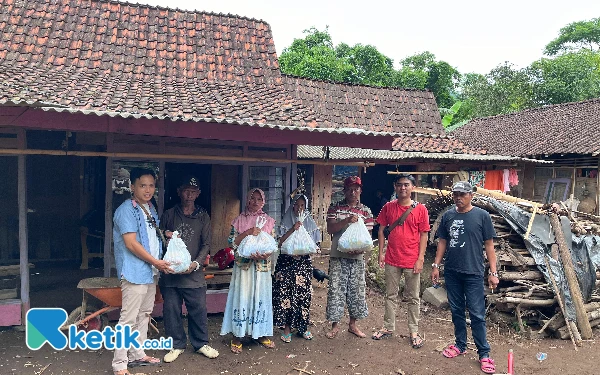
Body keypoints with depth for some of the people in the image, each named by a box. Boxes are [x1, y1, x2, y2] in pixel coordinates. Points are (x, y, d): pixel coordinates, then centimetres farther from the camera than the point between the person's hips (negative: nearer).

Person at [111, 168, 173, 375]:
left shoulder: (151, 209, 12)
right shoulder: (126, 209, -14)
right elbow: (131, 243, -19)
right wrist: (156, 262, -14)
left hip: (150, 271, 9)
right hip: (135, 272, -9)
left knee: (144, 315, 17)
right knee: (128, 319, -6)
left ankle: (137, 354, 29)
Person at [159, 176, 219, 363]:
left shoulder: (203, 216, 7)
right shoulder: (168, 215, 8)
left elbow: (206, 244, 3)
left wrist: (196, 263, -11)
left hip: (194, 272, -1)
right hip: (170, 272, 1)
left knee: (198, 309, 4)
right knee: (171, 309, 5)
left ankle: (201, 343, 21)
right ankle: (177, 345, 22)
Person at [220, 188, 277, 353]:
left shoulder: (269, 221, 8)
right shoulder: (239, 220, 3)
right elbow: (232, 242, -4)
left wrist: (266, 254, -14)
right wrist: (248, 233, -16)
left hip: (262, 265, 2)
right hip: (243, 265, -2)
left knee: (261, 297, 7)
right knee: (242, 297, -1)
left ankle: (260, 333, 20)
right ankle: (237, 336, 9)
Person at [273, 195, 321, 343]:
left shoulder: (310, 223, 9)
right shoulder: (286, 222, 5)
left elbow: (314, 245, 8)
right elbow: (280, 242, -6)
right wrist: (292, 229, -15)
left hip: (304, 263, 1)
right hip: (287, 262, -1)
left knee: (304, 294, 1)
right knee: (285, 294, -6)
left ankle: (302, 326, 15)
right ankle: (287, 327, 5)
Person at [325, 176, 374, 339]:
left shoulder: (365, 211, 5)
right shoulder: (335, 208, 2)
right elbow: (330, 229, -8)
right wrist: (347, 221, -21)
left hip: (357, 256, 2)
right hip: (338, 256, -1)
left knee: (357, 289, 9)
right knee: (336, 289, 1)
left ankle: (353, 324, 26)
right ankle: (335, 325, 15)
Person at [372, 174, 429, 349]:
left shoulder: (420, 209, -5)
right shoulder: (388, 207, 2)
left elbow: (424, 235, -3)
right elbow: (381, 230, 7)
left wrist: (420, 259, -8)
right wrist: (381, 253, 1)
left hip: (412, 261, -2)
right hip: (392, 260, 3)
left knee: (413, 298, 8)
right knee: (390, 295, 14)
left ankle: (414, 332, 20)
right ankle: (388, 327, 27)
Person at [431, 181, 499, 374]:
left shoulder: (482, 216, -5)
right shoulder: (448, 216, 5)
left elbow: (489, 245, -2)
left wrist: (493, 272, -5)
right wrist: (436, 265, 8)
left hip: (473, 273, -4)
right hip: (451, 272, 4)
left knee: (477, 314, 0)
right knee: (456, 311, 14)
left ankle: (484, 354, 10)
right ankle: (460, 345, 28)